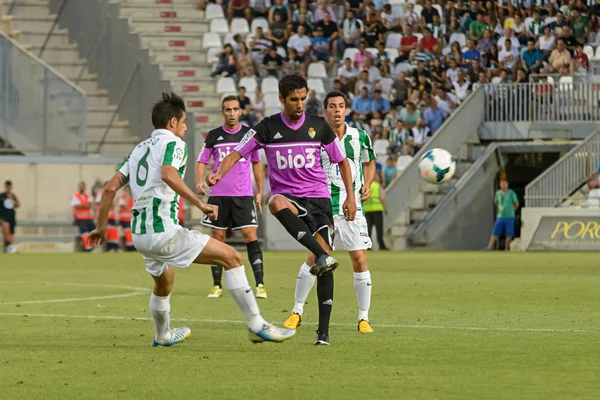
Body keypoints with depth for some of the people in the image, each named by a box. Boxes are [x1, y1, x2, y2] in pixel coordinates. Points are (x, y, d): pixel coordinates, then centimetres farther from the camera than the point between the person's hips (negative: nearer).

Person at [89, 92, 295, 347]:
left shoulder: (139, 149, 22)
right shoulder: (173, 143, -2)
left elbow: (110, 188, 17)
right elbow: (168, 174, -24)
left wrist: (101, 227, 24)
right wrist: (200, 204, -25)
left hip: (139, 235, 9)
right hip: (163, 229, -9)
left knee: (164, 283, 35)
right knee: (231, 257, -6)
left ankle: (162, 336, 54)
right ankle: (257, 325, -11)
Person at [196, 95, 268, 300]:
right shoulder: (214, 136, 4)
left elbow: (257, 163, 14)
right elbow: (202, 161, 9)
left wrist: (260, 192, 11)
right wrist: (199, 181, -10)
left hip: (244, 194, -1)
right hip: (219, 194, 1)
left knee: (250, 235, -11)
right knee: (218, 237, 3)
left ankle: (260, 284, -11)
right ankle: (216, 286, 12)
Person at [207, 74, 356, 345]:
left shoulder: (318, 126, 3)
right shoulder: (268, 128, 0)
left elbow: (341, 160, 13)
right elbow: (237, 154, -3)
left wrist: (350, 196, 5)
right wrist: (218, 174, -23)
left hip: (318, 198, 1)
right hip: (286, 196, -1)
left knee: (325, 267, -10)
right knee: (276, 203, -41)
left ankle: (324, 330, -2)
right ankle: (322, 254, -54)